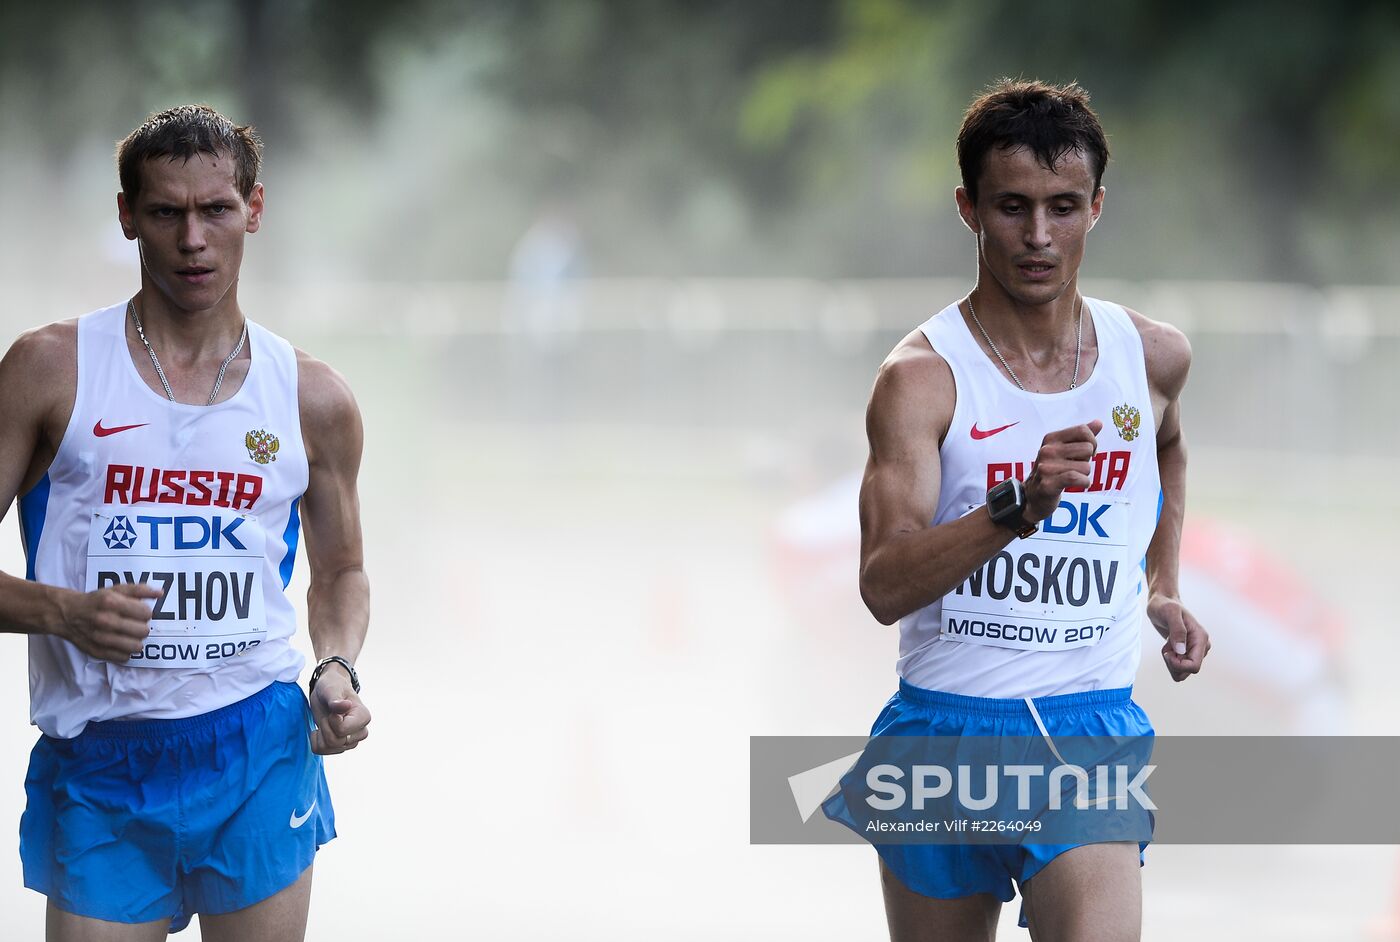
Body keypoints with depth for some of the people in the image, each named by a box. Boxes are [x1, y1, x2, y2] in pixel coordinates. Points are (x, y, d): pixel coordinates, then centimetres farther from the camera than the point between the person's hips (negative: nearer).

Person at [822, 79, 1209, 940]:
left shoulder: (1153, 357, 3)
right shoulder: (923, 377, -11)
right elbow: (884, 585, -24)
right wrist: (1015, 509, -36)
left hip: (1091, 735, 2)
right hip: (947, 727, -1)